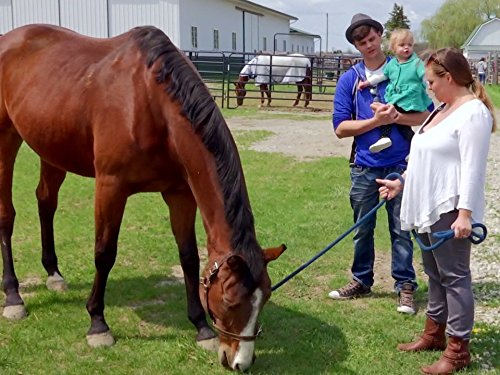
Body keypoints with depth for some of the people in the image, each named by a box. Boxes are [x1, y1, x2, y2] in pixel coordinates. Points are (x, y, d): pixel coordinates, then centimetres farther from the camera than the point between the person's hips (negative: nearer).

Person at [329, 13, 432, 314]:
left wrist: (396, 117, -19)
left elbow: (427, 116, -2)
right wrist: (377, 120, -17)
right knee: (362, 230, 14)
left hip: (399, 165, -2)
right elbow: (341, 128, -5)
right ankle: (362, 281, 29)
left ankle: (405, 286, 16)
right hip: (365, 168, 2)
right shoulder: (349, 79, 1)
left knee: (401, 230, 5)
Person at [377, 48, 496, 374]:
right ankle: (434, 333, 30)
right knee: (435, 273, 18)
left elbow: (472, 167, -21)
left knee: (454, 276, -3)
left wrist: (465, 212, -24)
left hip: (450, 211, -10)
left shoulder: (473, 112, -15)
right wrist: (402, 183, 24)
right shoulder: (443, 109, 15)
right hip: (428, 207, 10)